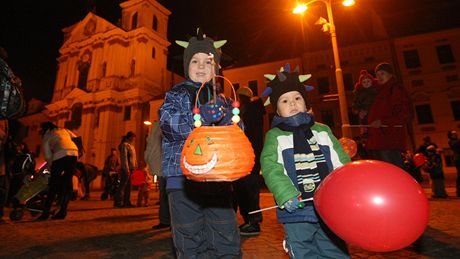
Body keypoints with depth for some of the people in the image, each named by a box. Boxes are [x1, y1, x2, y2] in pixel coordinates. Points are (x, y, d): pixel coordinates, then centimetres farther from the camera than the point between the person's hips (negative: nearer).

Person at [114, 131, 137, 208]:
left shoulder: (131, 145, 20)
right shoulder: (124, 145, -7)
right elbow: (124, 158, -15)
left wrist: (135, 167, 16)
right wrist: (127, 169, -20)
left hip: (131, 168, 9)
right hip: (126, 168, -9)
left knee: (128, 186, 9)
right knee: (122, 185, -6)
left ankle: (126, 202, 14)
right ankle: (117, 202, 0)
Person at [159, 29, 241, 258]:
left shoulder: (221, 98, 16)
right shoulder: (176, 94, 8)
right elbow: (168, 121, -12)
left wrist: (224, 116, -18)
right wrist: (200, 116, -28)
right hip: (183, 175, -2)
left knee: (227, 238, 6)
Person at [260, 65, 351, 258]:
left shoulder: (323, 131, 9)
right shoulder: (274, 136, -1)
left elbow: (342, 162, 9)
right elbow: (270, 168, -12)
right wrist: (286, 195, -24)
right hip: (296, 211, -2)